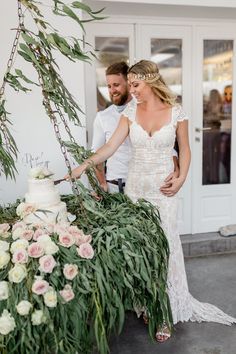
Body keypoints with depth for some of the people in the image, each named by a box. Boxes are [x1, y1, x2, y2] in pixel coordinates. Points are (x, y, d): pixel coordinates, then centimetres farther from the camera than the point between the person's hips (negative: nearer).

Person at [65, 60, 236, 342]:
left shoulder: (176, 113, -4)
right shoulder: (130, 112, 0)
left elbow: (184, 150, 4)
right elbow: (111, 146, -6)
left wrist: (181, 180, -10)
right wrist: (85, 164, -17)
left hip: (162, 189, -2)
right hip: (135, 186, 3)